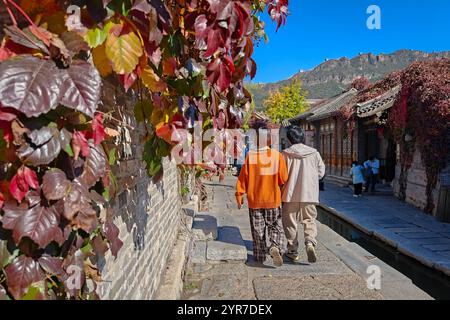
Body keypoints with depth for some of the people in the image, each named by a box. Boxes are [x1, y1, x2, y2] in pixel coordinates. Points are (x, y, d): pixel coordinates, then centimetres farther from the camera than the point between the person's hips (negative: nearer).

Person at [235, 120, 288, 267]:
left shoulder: (250, 156, -12)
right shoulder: (277, 155, -8)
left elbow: (243, 177, -7)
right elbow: (283, 179, -3)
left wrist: (239, 195, 4)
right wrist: (283, 194, 15)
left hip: (254, 200, 0)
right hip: (273, 200, 1)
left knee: (258, 230, 13)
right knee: (276, 227, 13)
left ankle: (259, 257, 21)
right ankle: (275, 247, -11)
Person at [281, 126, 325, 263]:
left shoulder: (286, 154, -9)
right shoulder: (314, 153, -1)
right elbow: (321, 172, 5)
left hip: (291, 193, -2)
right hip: (309, 193, 2)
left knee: (290, 222, 11)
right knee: (309, 220, 14)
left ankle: (293, 251, 17)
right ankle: (310, 242, -9)